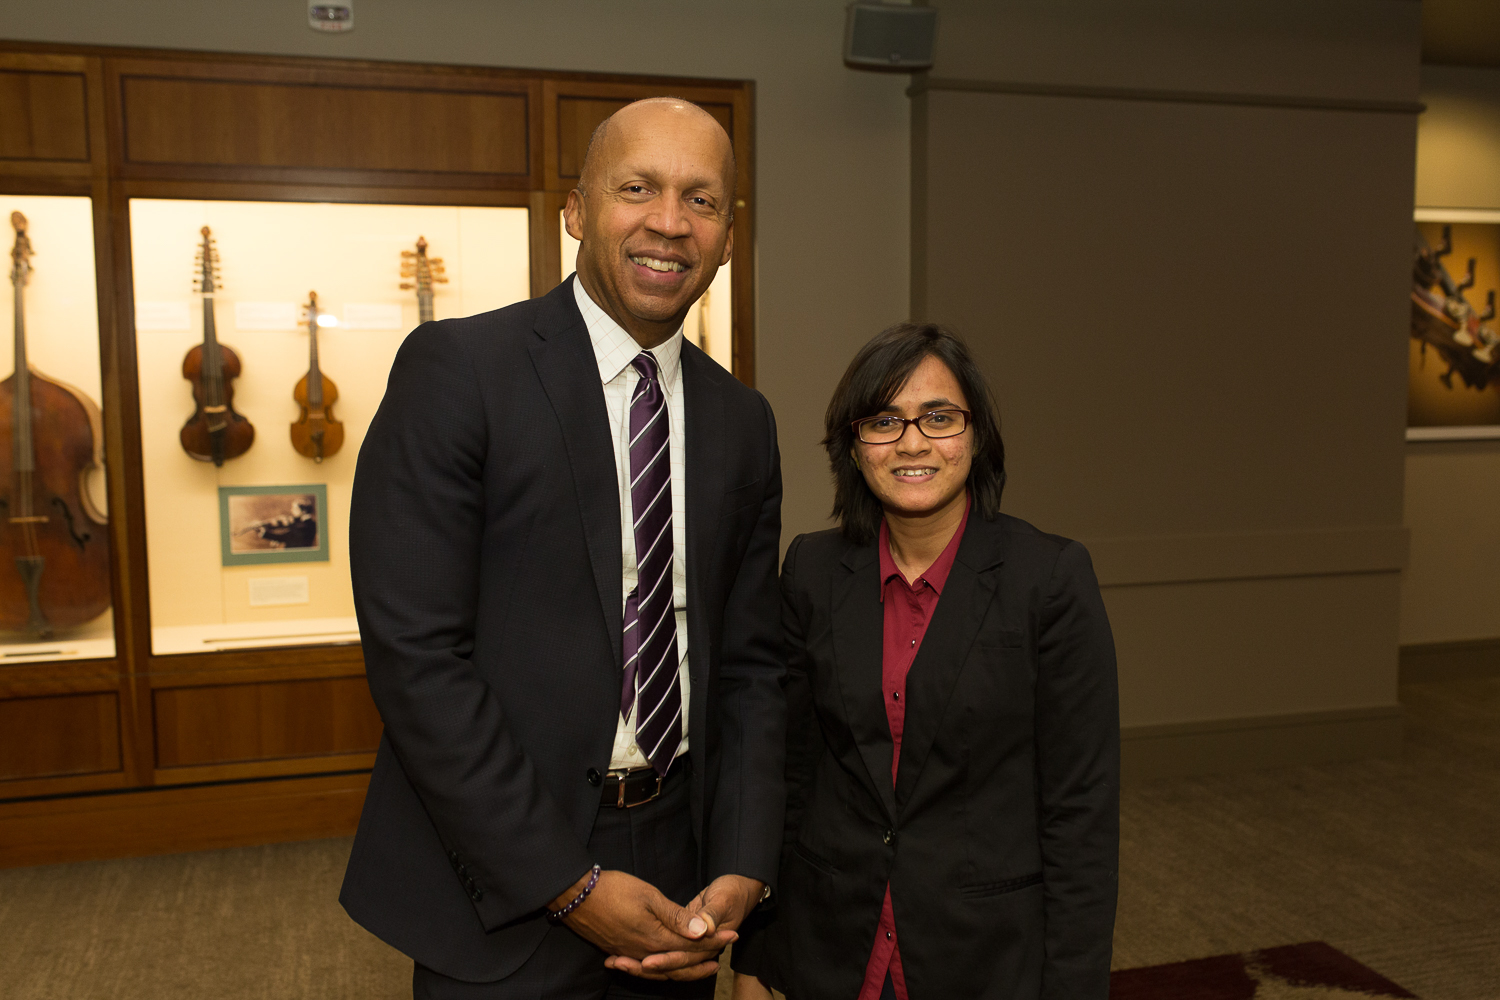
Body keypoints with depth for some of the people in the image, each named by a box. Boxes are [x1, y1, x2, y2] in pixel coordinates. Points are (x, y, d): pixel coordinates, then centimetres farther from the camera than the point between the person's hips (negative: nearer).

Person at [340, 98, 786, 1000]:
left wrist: (743, 871, -5)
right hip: (503, 891, -5)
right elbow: (415, 652, -17)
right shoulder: (456, 370, -12)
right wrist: (570, 885, -15)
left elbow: (748, 659, 7)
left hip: (675, 878, 5)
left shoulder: (743, 420, 5)